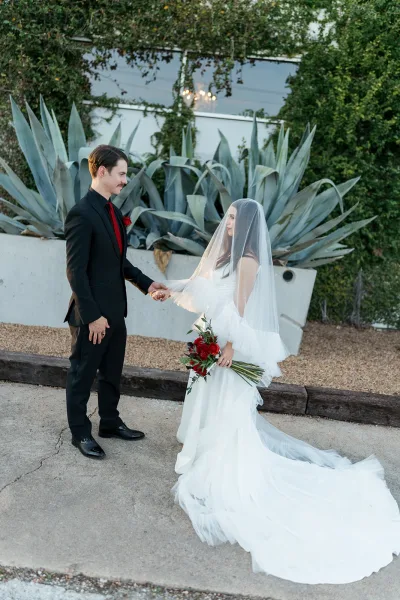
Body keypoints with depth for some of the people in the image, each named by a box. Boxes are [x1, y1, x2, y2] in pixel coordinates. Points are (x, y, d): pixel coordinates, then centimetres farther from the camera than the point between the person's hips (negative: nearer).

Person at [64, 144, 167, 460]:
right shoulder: (82, 214, -18)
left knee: (112, 372, 21)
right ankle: (80, 432, 27)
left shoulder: (114, 211, 8)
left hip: (115, 310, 8)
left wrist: (146, 283, 4)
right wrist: (92, 316, -20)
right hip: (92, 315, -8)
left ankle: (110, 422, 38)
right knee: (82, 375, 10)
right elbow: (75, 271, -20)